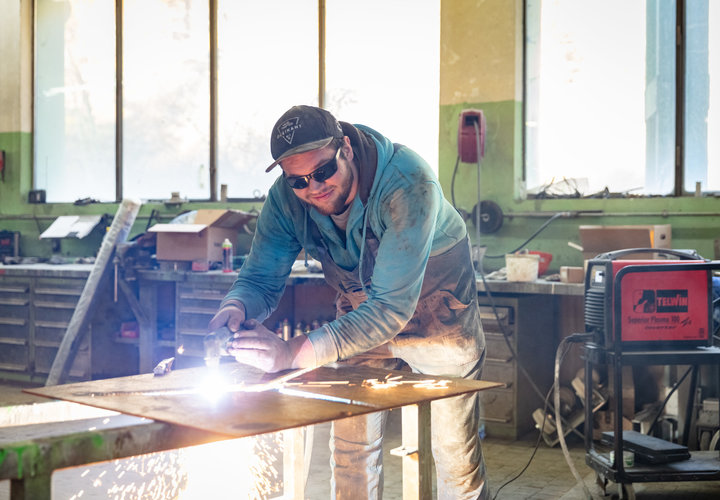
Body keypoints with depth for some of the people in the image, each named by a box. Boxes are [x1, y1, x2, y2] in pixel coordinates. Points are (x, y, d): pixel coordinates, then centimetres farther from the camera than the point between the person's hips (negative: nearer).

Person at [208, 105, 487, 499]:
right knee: (351, 449, 5)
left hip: (437, 315, -4)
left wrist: (296, 353, -49)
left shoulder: (407, 184, -36)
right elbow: (261, 279, -12)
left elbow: (392, 306, -40)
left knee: (455, 452, 3)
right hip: (362, 320, 4)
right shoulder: (286, 199, -19)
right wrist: (235, 309, -37)